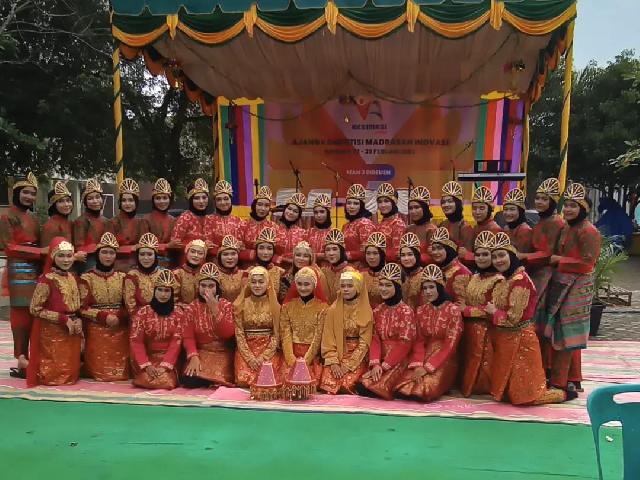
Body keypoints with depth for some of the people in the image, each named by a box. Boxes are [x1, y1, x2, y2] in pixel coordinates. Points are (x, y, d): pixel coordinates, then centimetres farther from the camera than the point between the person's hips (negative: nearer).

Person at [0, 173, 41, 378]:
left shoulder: (33, 218, 18)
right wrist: (40, 251, -11)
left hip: (35, 269, 6)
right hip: (18, 270, -6)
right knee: (21, 312, -8)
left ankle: (25, 357, 9)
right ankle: (22, 359, -5)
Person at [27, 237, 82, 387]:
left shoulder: (72, 278, 7)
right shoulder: (47, 279, -15)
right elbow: (35, 309, -15)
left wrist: (78, 320, -4)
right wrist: (63, 319, -17)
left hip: (71, 332, 7)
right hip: (52, 334, -7)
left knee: (71, 373, 13)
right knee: (56, 375, -3)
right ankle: (26, 366, 19)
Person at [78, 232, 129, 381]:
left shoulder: (122, 277, 8)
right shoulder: (86, 278, -1)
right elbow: (82, 308, -4)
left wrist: (119, 317, -14)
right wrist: (104, 317, -16)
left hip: (120, 331, 2)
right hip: (96, 331, -2)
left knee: (121, 371, -3)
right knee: (98, 371, -5)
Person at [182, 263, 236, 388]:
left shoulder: (227, 306, 1)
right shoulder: (191, 308, 3)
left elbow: (228, 334, -13)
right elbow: (188, 337, -5)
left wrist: (215, 309, -20)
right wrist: (193, 357, -23)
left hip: (223, 354, -1)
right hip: (201, 353, 1)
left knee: (218, 376, -28)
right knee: (188, 379, -24)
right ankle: (216, 381, 4)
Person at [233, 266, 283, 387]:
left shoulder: (275, 306, 4)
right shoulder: (240, 305, 4)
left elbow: (276, 335, 0)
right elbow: (239, 334, 0)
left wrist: (264, 357, -12)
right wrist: (249, 357, -12)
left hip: (270, 351, 0)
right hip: (246, 350, 0)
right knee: (244, 380, -24)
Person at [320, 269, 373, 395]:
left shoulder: (366, 312, -4)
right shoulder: (333, 310, 1)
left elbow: (364, 342, -7)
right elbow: (328, 339, 0)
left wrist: (349, 365, -14)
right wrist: (333, 362, -14)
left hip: (357, 358, -2)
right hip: (336, 355, 2)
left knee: (347, 385, -25)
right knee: (329, 384, -23)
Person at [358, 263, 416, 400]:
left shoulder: (406, 311, -8)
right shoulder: (377, 311, 9)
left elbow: (404, 343, -13)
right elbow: (375, 339, 4)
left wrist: (384, 366, -16)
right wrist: (375, 363, -13)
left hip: (399, 362, -5)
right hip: (381, 362, 5)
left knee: (377, 387, -26)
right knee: (362, 386, -21)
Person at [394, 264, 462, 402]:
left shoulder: (453, 310, -8)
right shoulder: (420, 310, 8)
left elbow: (450, 345, -13)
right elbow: (419, 341, 4)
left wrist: (427, 367, -19)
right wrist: (418, 365, -14)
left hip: (444, 360, -4)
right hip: (424, 357, 4)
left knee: (426, 389, -29)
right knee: (404, 385, -20)